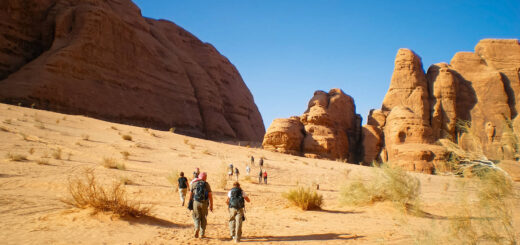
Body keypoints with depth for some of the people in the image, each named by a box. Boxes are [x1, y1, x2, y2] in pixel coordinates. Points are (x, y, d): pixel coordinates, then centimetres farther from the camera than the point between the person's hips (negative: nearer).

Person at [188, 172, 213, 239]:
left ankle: (197, 229, -17)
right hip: (204, 203, 0)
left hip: (196, 202, 0)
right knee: (203, 219, 12)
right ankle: (202, 234, 15)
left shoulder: (194, 184, 2)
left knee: (197, 217, 10)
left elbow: (190, 194, 3)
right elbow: (210, 196, -3)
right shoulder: (207, 184, -1)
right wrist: (211, 205, 3)